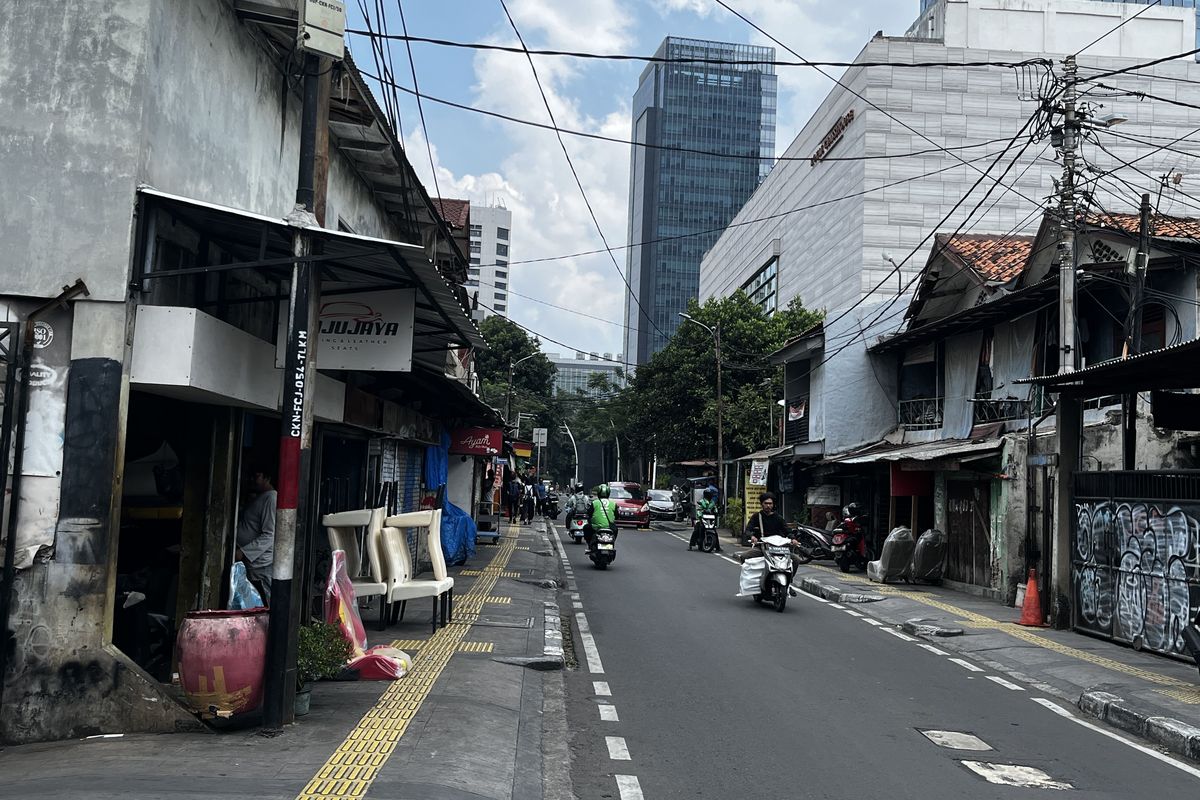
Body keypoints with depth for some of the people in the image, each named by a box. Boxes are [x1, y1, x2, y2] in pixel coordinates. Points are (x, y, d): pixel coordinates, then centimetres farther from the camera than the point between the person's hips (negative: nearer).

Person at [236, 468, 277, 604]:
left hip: (263, 564, -10)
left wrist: (243, 551, -22)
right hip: (252, 564, 10)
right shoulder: (256, 498, 18)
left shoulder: (271, 498, -13)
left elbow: (269, 535, -19)